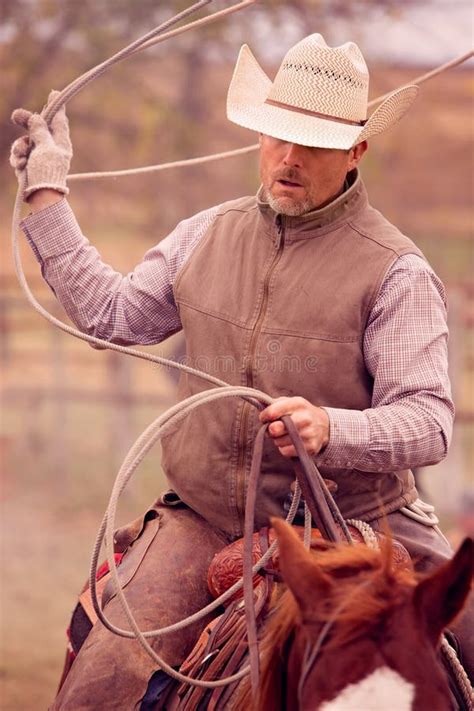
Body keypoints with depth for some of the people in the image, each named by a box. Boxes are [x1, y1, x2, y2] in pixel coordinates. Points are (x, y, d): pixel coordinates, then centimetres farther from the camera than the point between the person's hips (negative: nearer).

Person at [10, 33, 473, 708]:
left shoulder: (396, 272, -7)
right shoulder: (207, 235, 9)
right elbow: (112, 315, 21)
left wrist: (332, 430, -34)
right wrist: (47, 195, 23)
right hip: (202, 518, 2)